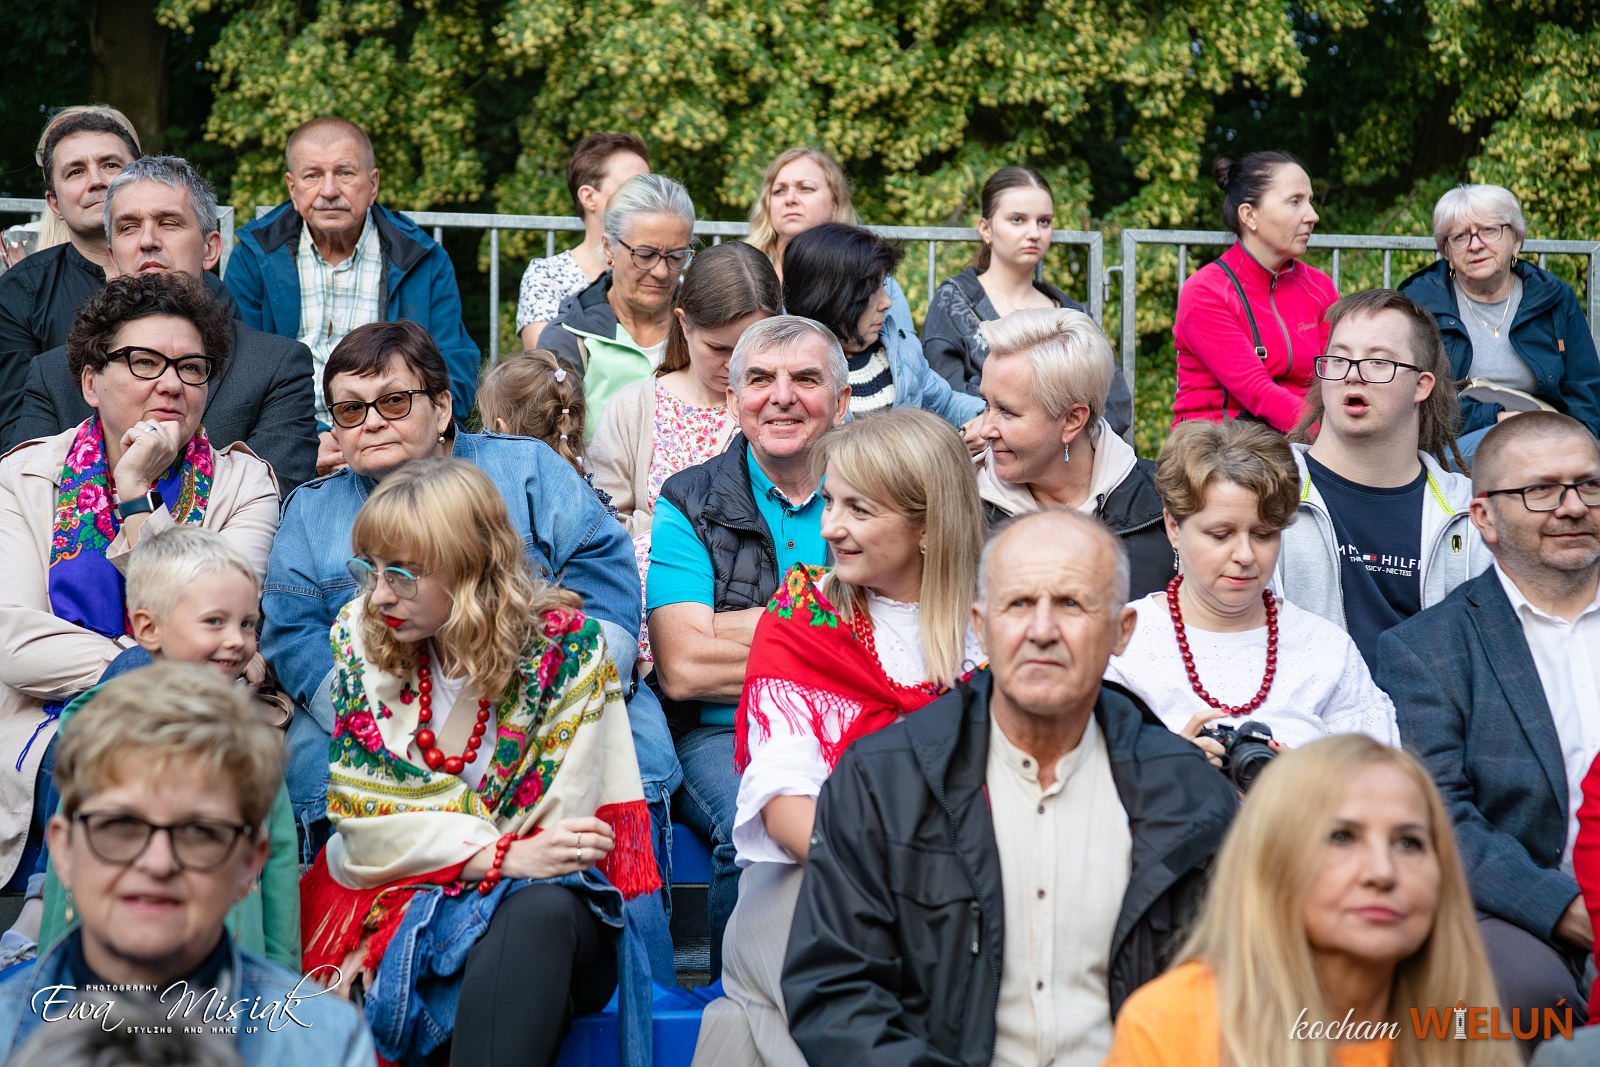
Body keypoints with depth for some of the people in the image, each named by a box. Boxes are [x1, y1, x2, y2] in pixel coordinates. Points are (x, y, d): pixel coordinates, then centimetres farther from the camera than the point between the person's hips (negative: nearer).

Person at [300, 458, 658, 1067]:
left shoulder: (565, 647, -7)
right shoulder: (362, 641, 4)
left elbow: (558, 829, -10)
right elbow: (365, 823, -1)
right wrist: (502, 855, -19)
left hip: (546, 908, -1)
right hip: (400, 902, 1)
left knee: (541, 911, -39)